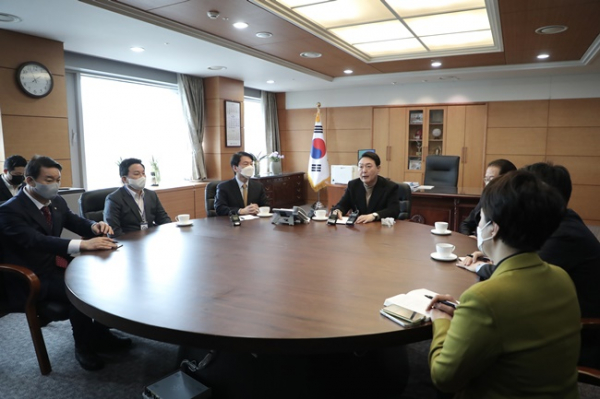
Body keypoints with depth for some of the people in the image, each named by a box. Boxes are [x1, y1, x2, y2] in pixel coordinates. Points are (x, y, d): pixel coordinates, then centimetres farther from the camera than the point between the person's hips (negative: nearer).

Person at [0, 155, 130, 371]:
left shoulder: (56, 201, 4)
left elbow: (75, 222, 13)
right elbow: (38, 241, -34)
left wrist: (95, 226, -14)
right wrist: (83, 244, -48)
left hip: (58, 266, 8)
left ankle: (100, 333, 7)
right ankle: (83, 346, -6)